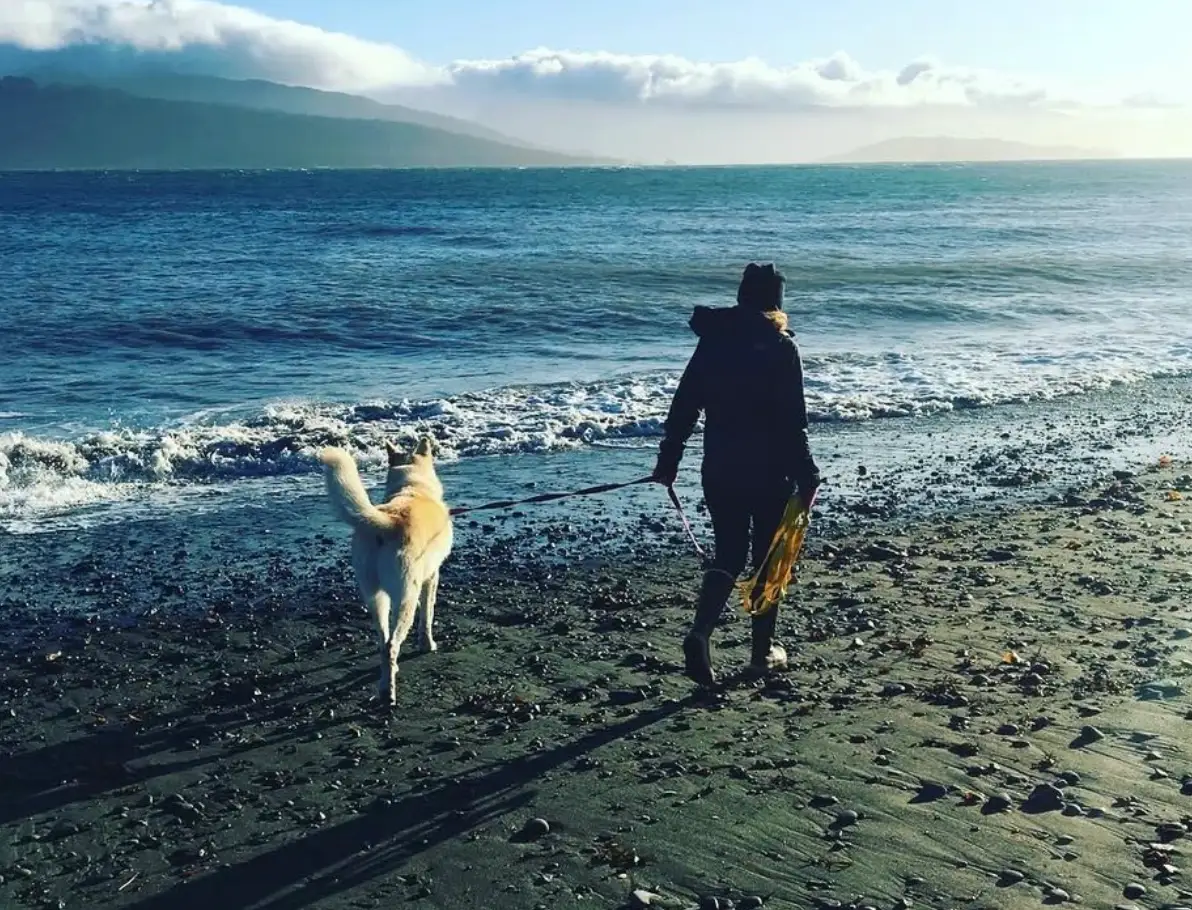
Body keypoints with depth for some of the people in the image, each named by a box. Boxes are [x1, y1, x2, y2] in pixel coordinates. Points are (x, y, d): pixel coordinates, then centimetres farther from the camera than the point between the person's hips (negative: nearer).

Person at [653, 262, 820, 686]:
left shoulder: (711, 341, 3)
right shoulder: (781, 347, -10)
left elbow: (683, 407, 5)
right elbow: (793, 420, -13)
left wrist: (668, 461, 12)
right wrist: (806, 475, -8)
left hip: (719, 472, 4)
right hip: (769, 472, -3)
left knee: (728, 556, 11)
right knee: (769, 557, 12)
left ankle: (700, 633, -10)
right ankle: (763, 648, 20)